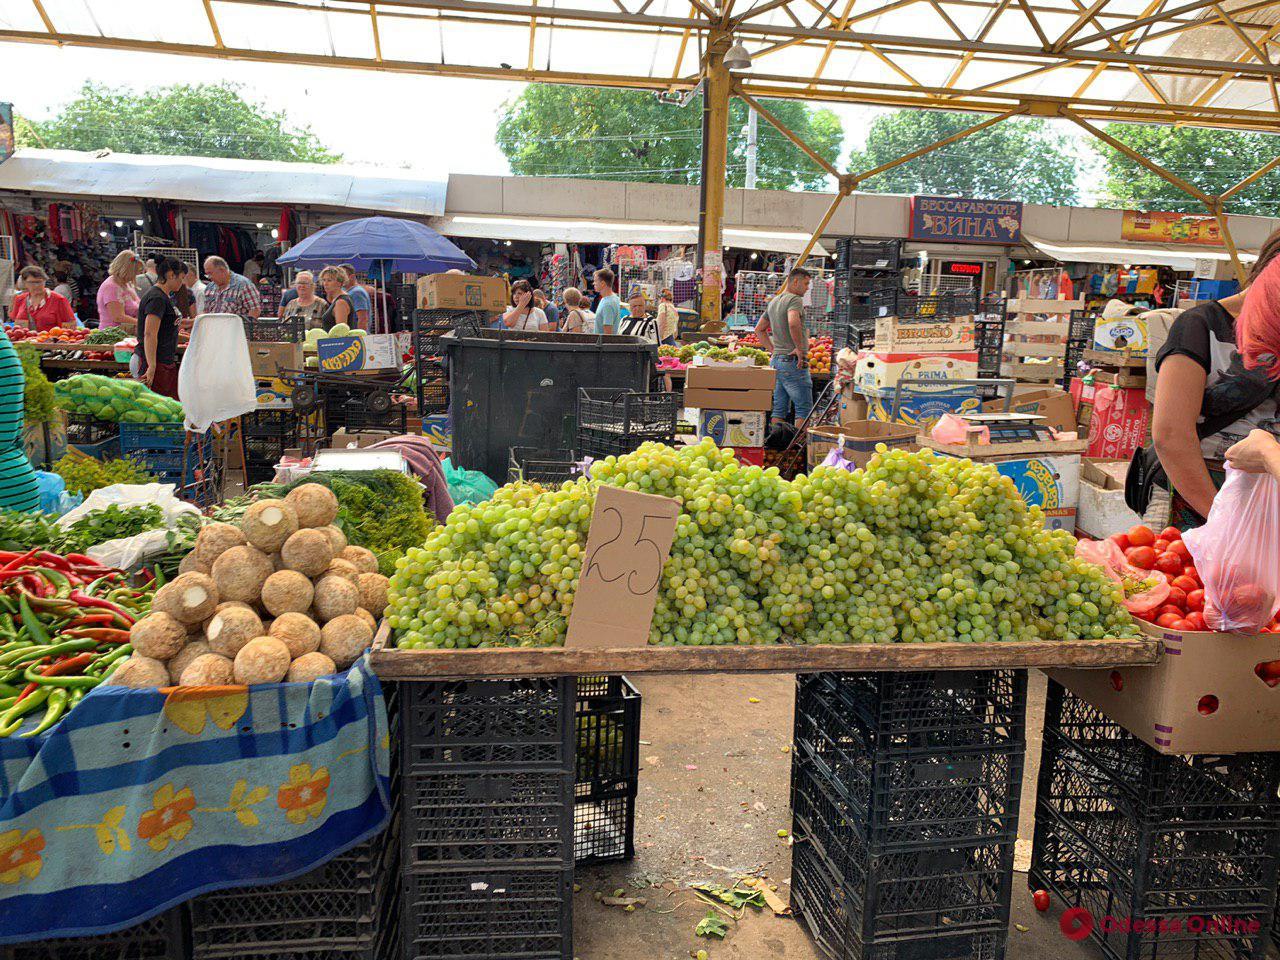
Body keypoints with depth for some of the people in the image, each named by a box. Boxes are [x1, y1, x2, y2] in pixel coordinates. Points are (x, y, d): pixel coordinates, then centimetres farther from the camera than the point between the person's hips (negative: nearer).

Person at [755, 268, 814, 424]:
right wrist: (800, 348, -21)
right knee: (804, 407, -4)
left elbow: (759, 330, 24)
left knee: (779, 408, 10)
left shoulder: (773, 302, 17)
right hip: (793, 361, -9)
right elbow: (793, 323, -32)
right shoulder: (795, 299, -12)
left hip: (776, 360, 9)